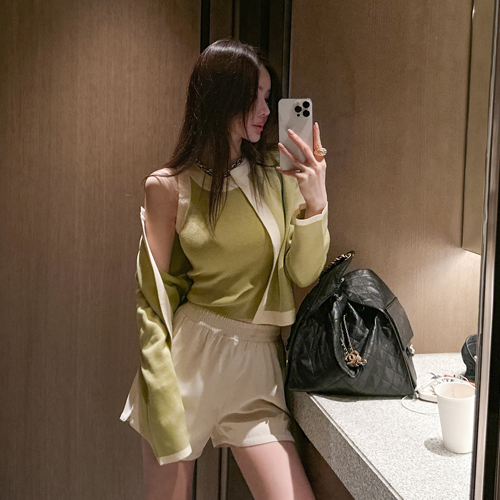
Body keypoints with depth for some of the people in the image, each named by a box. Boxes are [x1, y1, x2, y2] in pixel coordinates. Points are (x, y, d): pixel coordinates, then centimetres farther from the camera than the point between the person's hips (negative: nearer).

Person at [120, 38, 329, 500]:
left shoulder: (277, 172, 3)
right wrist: (163, 400, -8)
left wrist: (315, 202, -16)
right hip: (190, 356, -2)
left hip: (258, 363, 2)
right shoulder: (170, 187, -4)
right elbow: (154, 297, -2)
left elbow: (304, 274, 1)